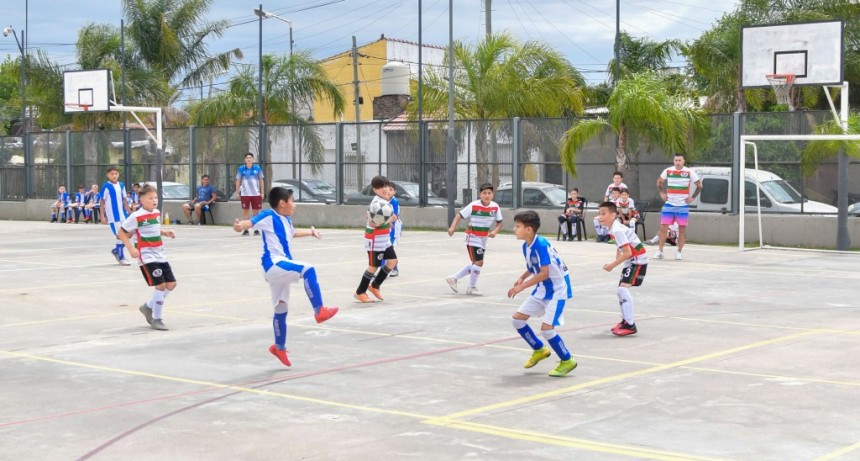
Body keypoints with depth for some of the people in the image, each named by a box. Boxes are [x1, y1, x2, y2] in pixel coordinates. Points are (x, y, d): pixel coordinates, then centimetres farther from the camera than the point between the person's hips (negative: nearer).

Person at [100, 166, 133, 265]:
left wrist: (129, 212, 13)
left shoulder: (121, 185, 8)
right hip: (113, 216, -6)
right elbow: (102, 202, -8)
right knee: (120, 235, -5)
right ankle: (121, 257, 7)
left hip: (123, 214, 6)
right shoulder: (106, 186, -9)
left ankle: (116, 250, 25)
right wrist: (102, 216, -12)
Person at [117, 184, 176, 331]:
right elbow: (121, 233, -8)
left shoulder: (157, 213, 9)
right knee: (160, 285, -15)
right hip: (146, 257, -8)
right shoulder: (136, 217, -13)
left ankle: (148, 307, 25)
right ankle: (156, 320, -1)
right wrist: (131, 249, -18)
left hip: (160, 255, 8)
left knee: (171, 284, 6)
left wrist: (165, 233, 7)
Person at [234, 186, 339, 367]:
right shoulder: (269, 216, -8)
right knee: (307, 269, -28)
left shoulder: (286, 220, 17)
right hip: (274, 264, -9)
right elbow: (250, 222, -24)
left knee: (281, 308, 17)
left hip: (280, 267, 9)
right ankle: (319, 311, -29)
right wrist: (239, 226, -47)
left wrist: (311, 232, 56)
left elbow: (292, 233, 41)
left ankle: (279, 347, 32)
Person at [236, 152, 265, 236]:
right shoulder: (241, 169, 3)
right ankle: (245, 230, 6)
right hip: (245, 194, 0)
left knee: (255, 211, 3)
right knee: (245, 211, 1)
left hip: (256, 194, 0)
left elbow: (261, 181, 8)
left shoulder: (257, 168, 3)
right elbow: (238, 181, 8)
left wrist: (262, 192, 4)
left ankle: (256, 229, 10)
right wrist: (237, 193, 3)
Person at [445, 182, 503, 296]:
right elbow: (460, 215, -15)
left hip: (483, 239, 7)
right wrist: (452, 227, -30)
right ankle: (472, 287, 4)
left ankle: (453, 278, 29)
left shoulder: (495, 207, -6)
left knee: (475, 264, 15)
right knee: (479, 262, -13)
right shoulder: (473, 205, -18)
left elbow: (499, 222, 5)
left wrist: (495, 231, -15)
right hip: (473, 237, -6)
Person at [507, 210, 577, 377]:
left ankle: (567, 361, 4)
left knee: (546, 327, -16)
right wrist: (522, 277, -3)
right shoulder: (526, 246, 1)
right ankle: (539, 350, 27)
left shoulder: (541, 245, -26)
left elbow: (544, 273, -29)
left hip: (557, 290, -9)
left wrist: (522, 286, -27)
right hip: (542, 290, 9)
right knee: (517, 319, 7)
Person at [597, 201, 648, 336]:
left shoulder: (617, 230, -23)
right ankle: (626, 320, 34)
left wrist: (612, 265, -19)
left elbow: (627, 253, -26)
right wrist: (616, 262, 4)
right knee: (621, 289, 17)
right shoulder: (614, 228, 6)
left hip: (638, 260, -10)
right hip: (632, 260, 10)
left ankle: (630, 325, -21)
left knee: (623, 288, -20)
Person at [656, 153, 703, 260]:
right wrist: (661, 193, 6)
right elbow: (659, 181, 17)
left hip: (683, 205, -1)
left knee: (682, 229, 1)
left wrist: (692, 197, -3)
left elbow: (699, 185, 4)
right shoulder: (668, 171, 1)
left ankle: (679, 252, 10)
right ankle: (660, 251, 2)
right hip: (669, 204, 1)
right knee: (663, 227, -4)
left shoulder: (689, 172, -5)